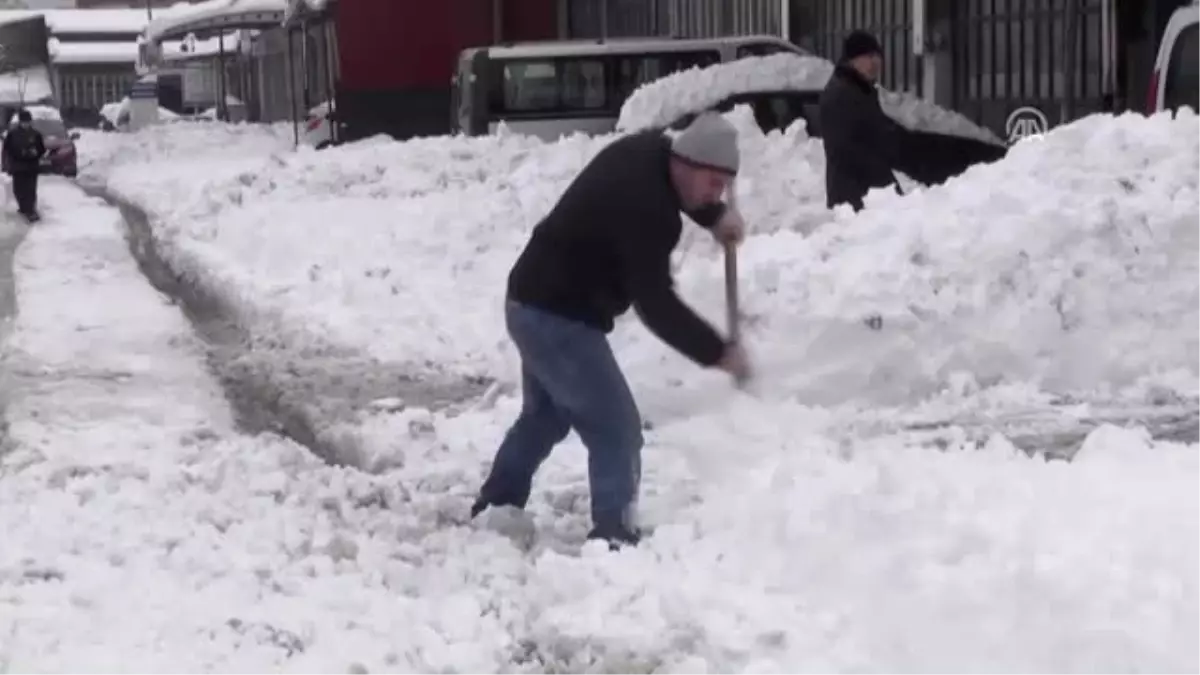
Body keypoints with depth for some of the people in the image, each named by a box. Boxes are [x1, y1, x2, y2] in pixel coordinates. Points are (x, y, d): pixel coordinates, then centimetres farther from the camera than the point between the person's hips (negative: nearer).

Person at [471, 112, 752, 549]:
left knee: (546, 414, 28)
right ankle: (613, 537, -12)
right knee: (617, 428, -10)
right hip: (559, 318, -11)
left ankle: (495, 507, 43)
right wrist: (717, 352, -25)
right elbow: (655, 305, -29)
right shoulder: (645, 208, -28)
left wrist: (714, 216, 12)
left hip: (534, 304, 11)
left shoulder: (648, 151, 1)